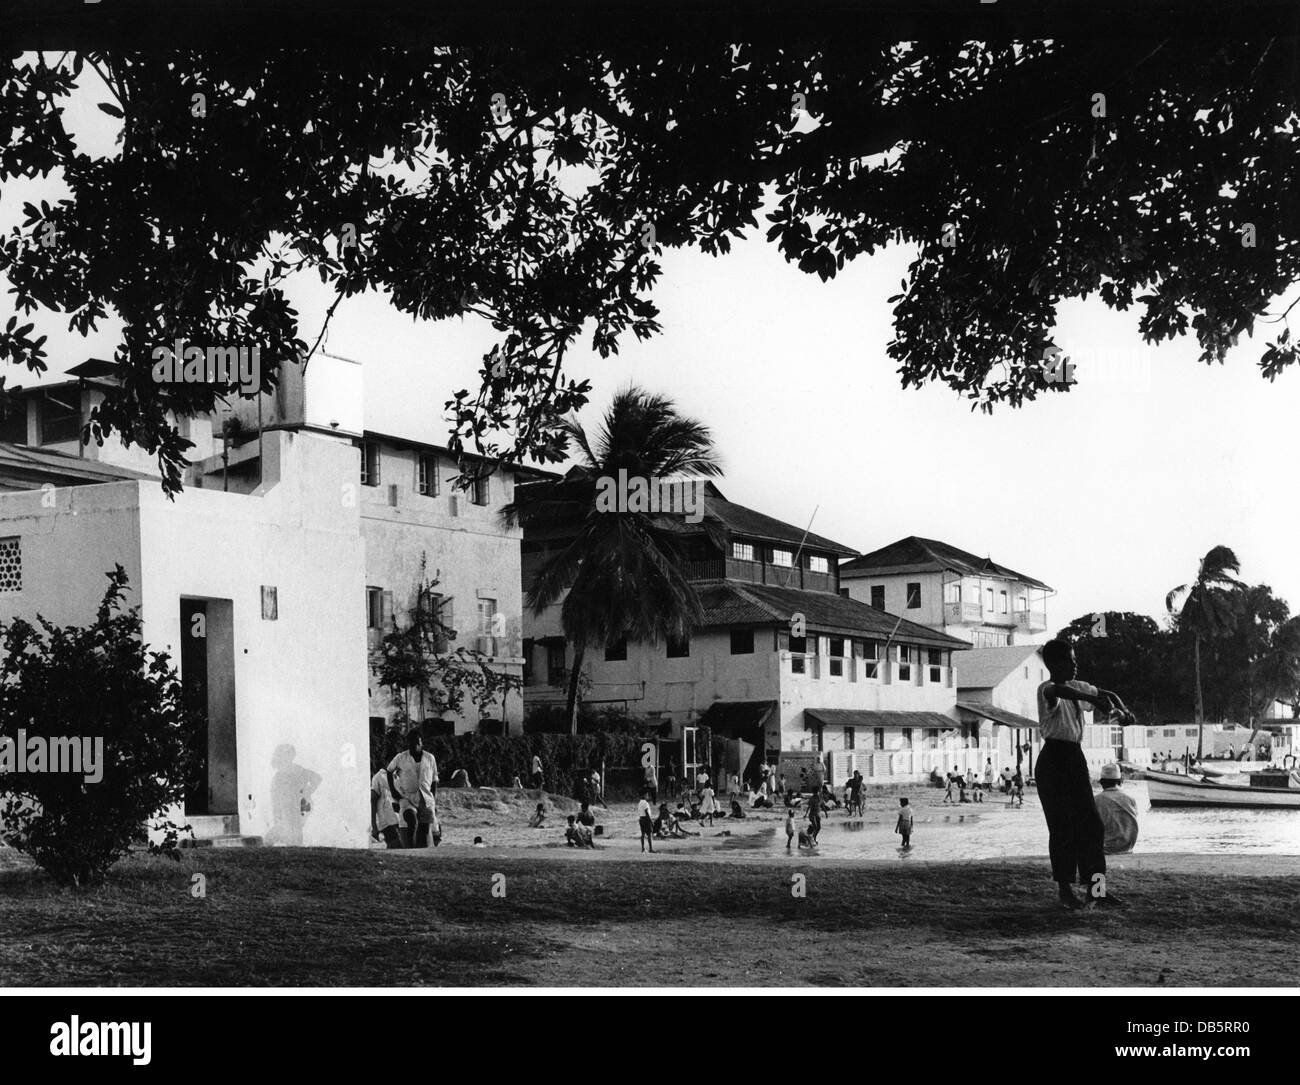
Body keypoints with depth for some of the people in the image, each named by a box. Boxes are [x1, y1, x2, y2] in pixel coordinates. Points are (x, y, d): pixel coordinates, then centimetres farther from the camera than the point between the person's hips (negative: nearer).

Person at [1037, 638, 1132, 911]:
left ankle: (1096, 887, 8)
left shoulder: (1077, 687, 11)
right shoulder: (1047, 690, -14)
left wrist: (1122, 709, 4)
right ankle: (1064, 890, 6)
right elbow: (1058, 691, -39)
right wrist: (1093, 700, -51)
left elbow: (1107, 694, 25)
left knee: (1090, 824, 4)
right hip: (1054, 758, -8)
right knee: (1062, 827, -3)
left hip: (1075, 756, 8)